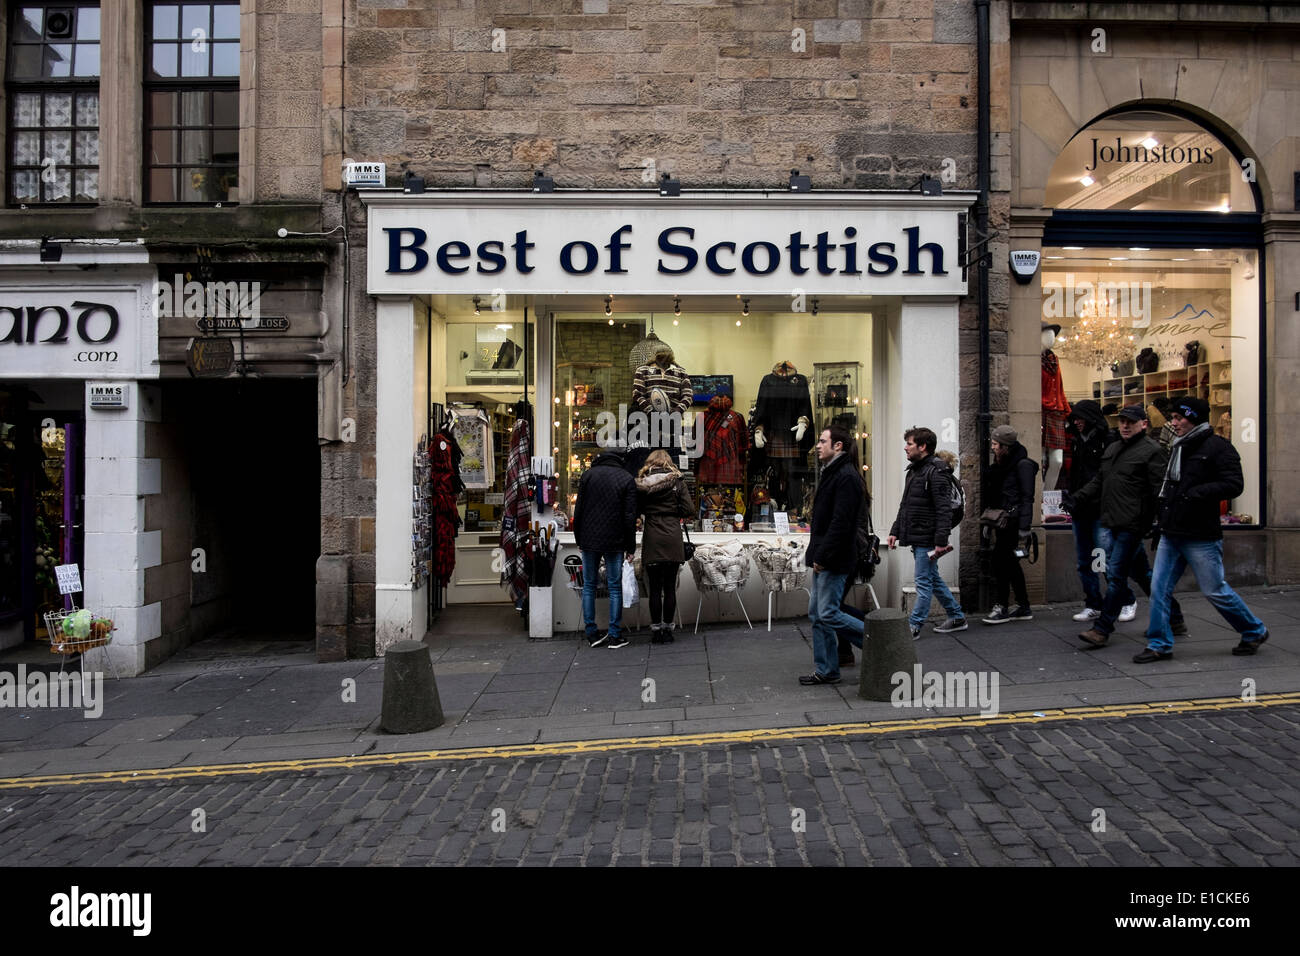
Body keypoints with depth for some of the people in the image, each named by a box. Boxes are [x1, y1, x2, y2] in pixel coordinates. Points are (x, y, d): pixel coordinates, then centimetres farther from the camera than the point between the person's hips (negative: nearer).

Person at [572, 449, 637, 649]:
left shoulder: (588, 475, 3)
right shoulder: (627, 479, 0)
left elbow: (578, 510, 3)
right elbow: (630, 516, -4)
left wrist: (579, 539, 11)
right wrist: (630, 546, 1)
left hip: (589, 541, 1)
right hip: (614, 542, -1)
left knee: (589, 586, 10)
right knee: (615, 587, 4)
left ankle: (592, 633, 10)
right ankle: (615, 636, 5)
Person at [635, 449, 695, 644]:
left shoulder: (641, 483, 1)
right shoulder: (677, 481, 1)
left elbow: (636, 509, 2)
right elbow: (690, 510, -3)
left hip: (652, 540, 0)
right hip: (673, 539, 0)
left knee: (654, 588, 5)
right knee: (670, 587, 6)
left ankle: (656, 630, 9)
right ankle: (668, 629, 10)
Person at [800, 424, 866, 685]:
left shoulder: (846, 477, -17)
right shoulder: (831, 473, 16)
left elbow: (841, 523, -23)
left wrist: (823, 556, -21)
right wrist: (816, 554, 15)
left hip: (835, 561, -10)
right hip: (824, 559, 10)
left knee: (828, 614, -8)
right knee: (817, 615, 11)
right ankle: (826, 671, 19)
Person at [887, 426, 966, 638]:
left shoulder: (936, 473, -14)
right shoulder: (914, 471, 16)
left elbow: (944, 510, -20)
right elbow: (905, 506, 22)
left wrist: (941, 541, -25)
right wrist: (895, 531, 17)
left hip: (927, 540, -10)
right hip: (917, 539, 10)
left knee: (924, 582, -2)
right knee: (933, 580, 16)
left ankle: (914, 626, 3)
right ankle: (957, 617, 27)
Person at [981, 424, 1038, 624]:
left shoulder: (1023, 465, -10)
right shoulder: (1001, 465, 15)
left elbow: (1027, 498, -14)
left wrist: (1023, 530, -18)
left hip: (1014, 522, -9)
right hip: (1003, 522, 9)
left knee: (1000, 561, -9)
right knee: (1010, 564, 12)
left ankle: (1002, 608, -2)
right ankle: (1023, 608, 20)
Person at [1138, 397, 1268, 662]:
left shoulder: (1217, 447, -9)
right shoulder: (1178, 448, 16)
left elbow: (1234, 485, -18)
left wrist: (1196, 493, -23)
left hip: (1201, 538, -7)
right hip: (1170, 535, 7)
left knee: (1215, 591, 5)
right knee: (1159, 589, 3)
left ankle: (1255, 631, 28)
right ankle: (1160, 645, 10)